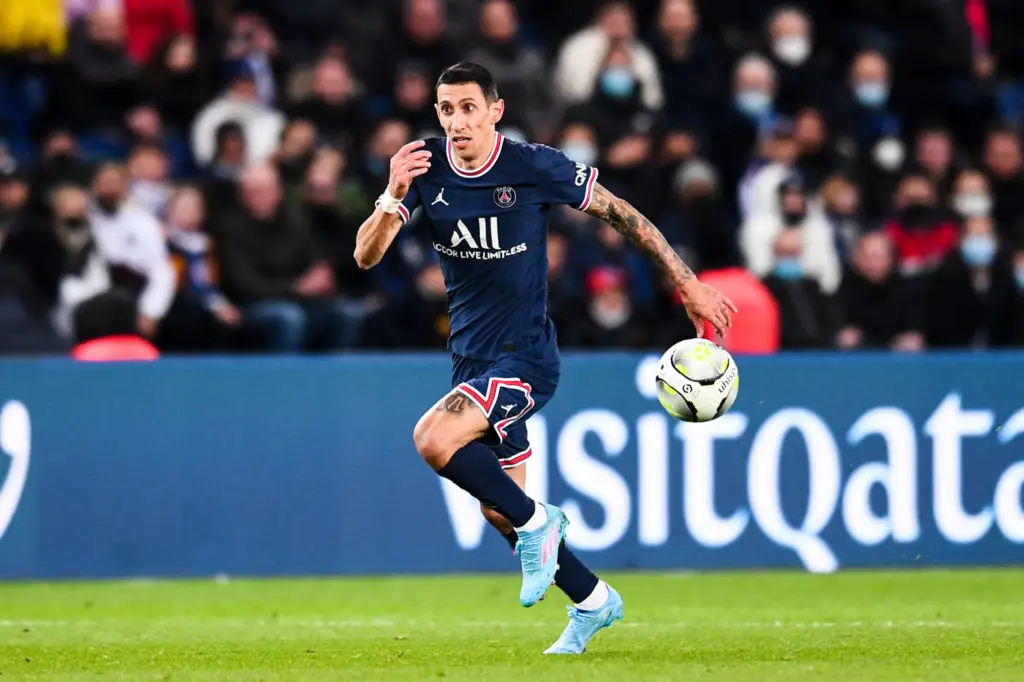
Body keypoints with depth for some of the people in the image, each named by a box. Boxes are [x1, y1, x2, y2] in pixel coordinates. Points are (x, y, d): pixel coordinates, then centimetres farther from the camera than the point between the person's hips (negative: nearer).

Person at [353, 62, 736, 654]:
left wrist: (689, 284, -2)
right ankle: (593, 602, 31)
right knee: (500, 510, 12)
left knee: (434, 439, -28)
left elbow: (624, 216, -4)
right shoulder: (426, 169, -4)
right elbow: (367, 255, -11)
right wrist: (393, 197, -31)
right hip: (471, 358, 6)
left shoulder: (535, 167, -14)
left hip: (525, 356, -6)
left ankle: (536, 522, -9)